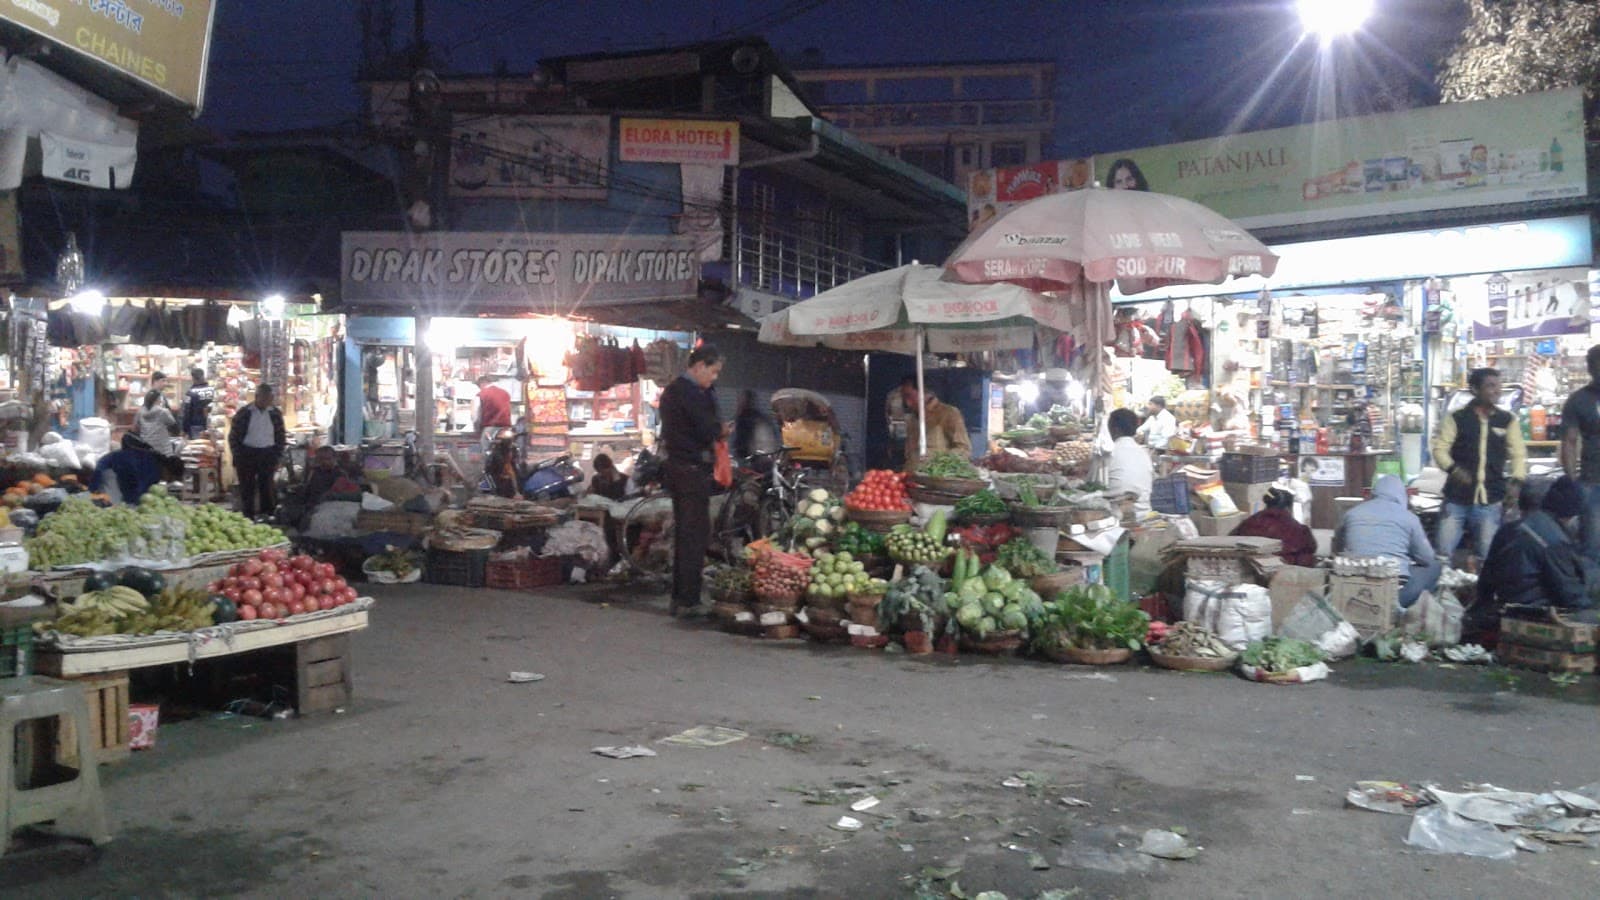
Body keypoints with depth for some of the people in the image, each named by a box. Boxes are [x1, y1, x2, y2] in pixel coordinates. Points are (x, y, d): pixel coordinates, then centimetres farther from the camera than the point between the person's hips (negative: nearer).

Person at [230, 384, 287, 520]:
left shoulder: (275, 414, 3)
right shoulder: (243, 413, -4)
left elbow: (281, 437, 9)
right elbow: (233, 437, 0)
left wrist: (277, 458, 3)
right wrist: (237, 457, -5)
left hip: (268, 455, 1)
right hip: (247, 454, -1)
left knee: (267, 488, 1)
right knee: (247, 489, 3)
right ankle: (247, 518, 10)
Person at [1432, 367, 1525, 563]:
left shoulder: (1508, 420, 7)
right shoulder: (1456, 418, 1)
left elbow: (1518, 453, 6)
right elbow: (1440, 448, -3)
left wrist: (1517, 481, -10)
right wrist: (1453, 469, -22)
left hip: (1491, 501, 1)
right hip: (1456, 498, -1)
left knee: (1488, 555, 5)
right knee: (1443, 552, 0)